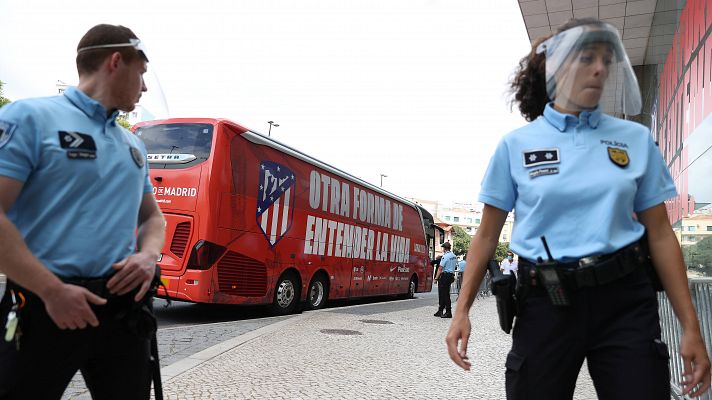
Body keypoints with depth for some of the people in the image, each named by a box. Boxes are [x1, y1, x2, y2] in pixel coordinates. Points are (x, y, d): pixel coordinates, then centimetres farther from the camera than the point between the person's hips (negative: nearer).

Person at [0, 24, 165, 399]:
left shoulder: (134, 145, 16)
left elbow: (152, 216, 21)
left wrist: (148, 256, -1)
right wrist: (53, 291, -19)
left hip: (123, 307, 6)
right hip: (45, 307, -6)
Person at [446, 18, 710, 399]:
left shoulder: (636, 139, 6)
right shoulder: (516, 145, 2)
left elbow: (659, 234, 7)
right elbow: (487, 235, 3)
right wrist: (462, 310, -4)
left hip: (625, 301, 1)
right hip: (545, 304, -1)